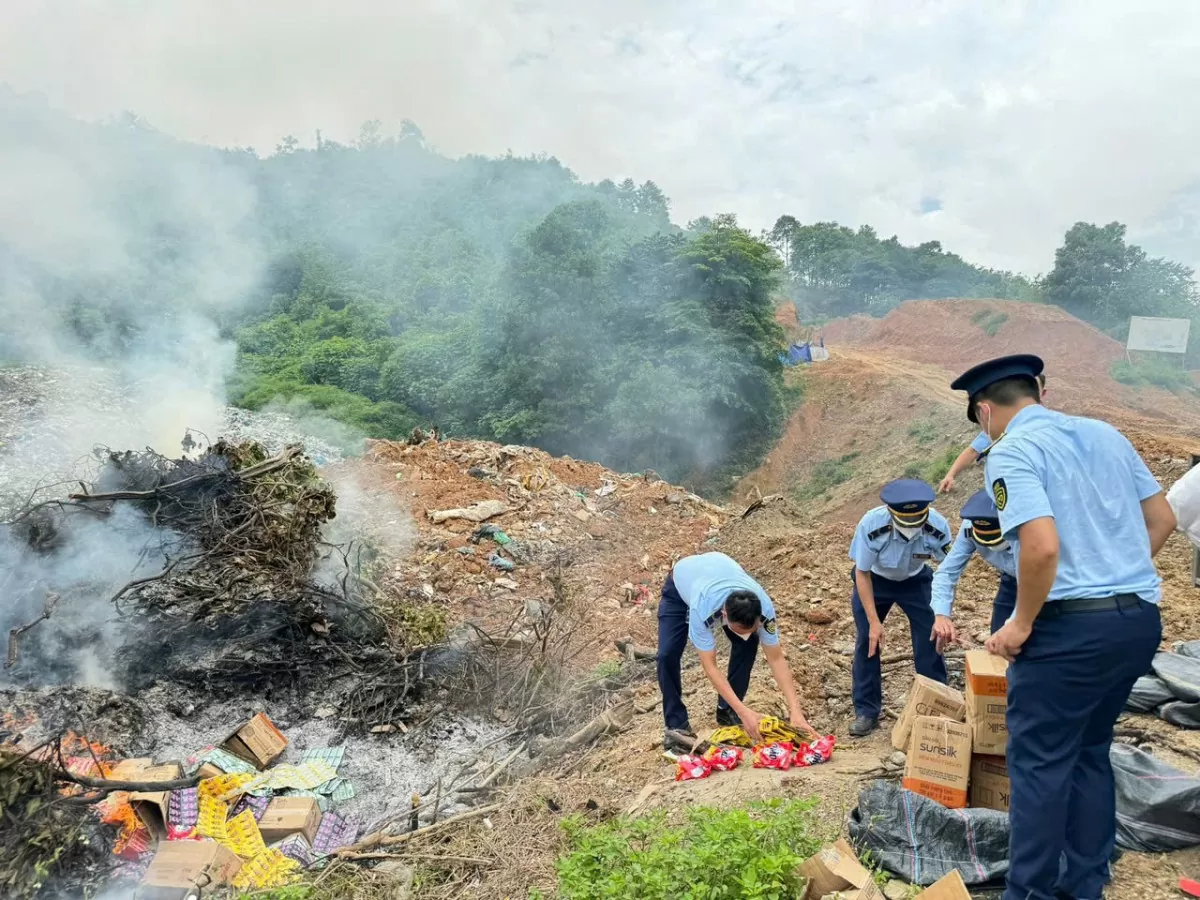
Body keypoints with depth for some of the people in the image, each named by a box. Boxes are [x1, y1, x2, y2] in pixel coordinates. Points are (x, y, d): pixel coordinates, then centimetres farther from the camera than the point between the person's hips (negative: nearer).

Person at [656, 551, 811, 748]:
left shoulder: (764, 608, -36)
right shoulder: (702, 609, -47)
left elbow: (776, 659, -27)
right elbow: (710, 667, -41)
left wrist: (795, 711, -35)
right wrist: (744, 712, -45)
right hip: (681, 583, -3)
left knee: (748, 644, -15)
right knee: (668, 655, -19)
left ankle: (727, 710, 3)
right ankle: (676, 725, -5)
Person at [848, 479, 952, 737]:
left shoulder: (938, 527, -33)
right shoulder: (871, 525, -36)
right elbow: (862, 573, -22)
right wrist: (874, 621, -23)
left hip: (916, 581, 1)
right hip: (873, 580, -1)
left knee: (930, 640, -4)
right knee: (868, 641, -4)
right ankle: (866, 711, 10)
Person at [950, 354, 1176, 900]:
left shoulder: (1010, 452, -12)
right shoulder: (1105, 433, 12)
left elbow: (1043, 546, -24)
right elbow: (1162, 520, 15)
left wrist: (1021, 624, -12)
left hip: (1072, 625, -8)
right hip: (1141, 619, 8)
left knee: (1039, 762, 5)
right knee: (1090, 752, 21)